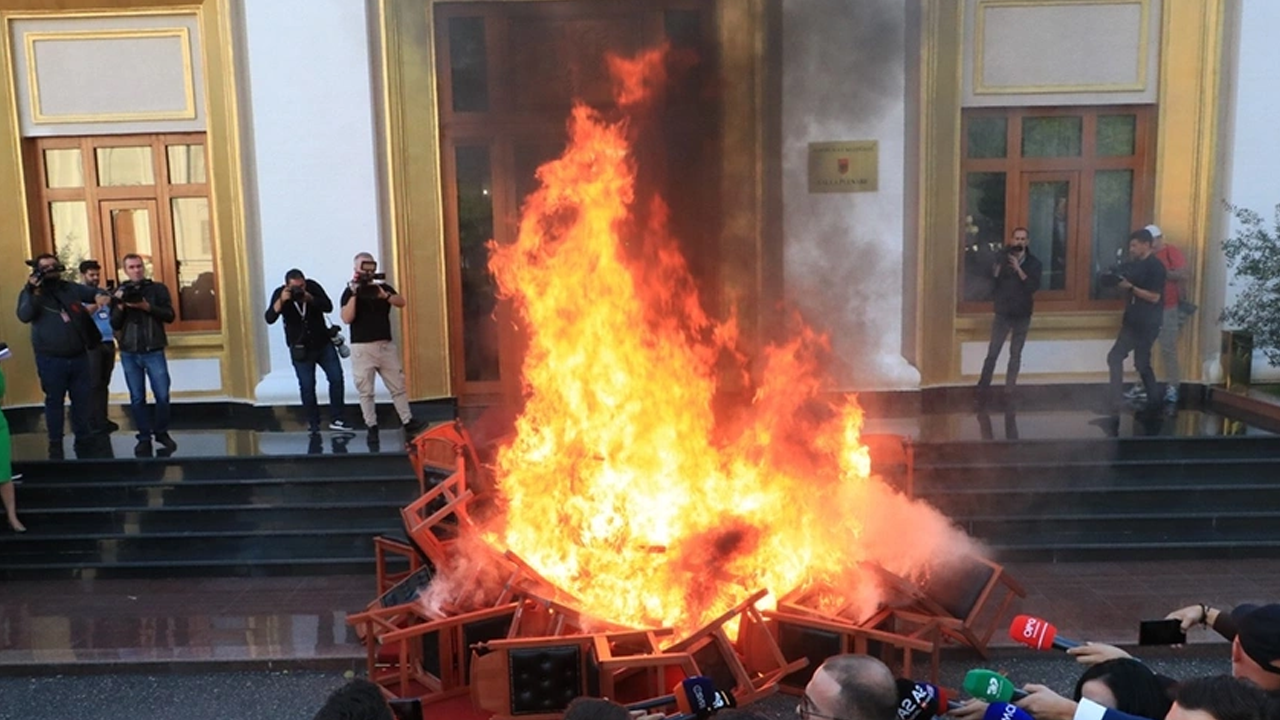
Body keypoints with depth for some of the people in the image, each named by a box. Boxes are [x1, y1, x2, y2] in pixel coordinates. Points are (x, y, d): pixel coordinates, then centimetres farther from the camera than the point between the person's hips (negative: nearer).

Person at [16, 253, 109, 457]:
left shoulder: (71, 287, 7)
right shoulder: (30, 292, -3)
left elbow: (93, 292, 19)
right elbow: (24, 316, -19)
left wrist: (100, 295, -6)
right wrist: (34, 292, -30)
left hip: (78, 356, 4)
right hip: (51, 359, -4)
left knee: (81, 398, 12)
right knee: (54, 400, 4)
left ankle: (83, 437, 25)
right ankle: (55, 443, 14)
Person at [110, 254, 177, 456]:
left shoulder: (158, 288, 4)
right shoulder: (120, 292, 9)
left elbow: (169, 315, -5)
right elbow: (115, 325, 5)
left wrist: (147, 307, -18)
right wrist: (120, 307, -12)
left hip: (154, 351, -2)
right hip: (129, 353, 2)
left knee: (162, 395, -3)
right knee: (137, 398, 4)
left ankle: (161, 432, 15)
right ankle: (144, 437, 12)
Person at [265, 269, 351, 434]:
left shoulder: (313, 286, -9)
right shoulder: (280, 294, -12)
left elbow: (328, 307, -17)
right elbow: (269, 319, -24)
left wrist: (310, 298, -31)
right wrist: (281, 301, -39)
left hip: (323, 343, 2)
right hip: (300, 348, -2)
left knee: (337, 378, -2)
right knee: (307, 386, 0)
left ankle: (336, 418, 7)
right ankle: (313, 423, 13)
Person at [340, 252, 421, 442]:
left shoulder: (384, 288, 9)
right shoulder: (350, 292, 0)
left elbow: (401, 302, -8)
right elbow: (347, 318, -14)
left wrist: (384, 295, -23)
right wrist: (354, 294, -19)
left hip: (386, 345, 3)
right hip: (362, 347, -3)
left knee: (398, 386, 5)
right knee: (365, 391, 1)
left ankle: (408, 422, 10)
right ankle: (372, 427, 8)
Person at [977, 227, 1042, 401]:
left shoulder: (1034, 263, 0)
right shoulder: (1003, 259, 0)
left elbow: (1033, 286, -14)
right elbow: (993, 279, -9)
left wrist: (1018, 269, -21)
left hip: (1022, 316, 1)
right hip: (1002, 313, -1)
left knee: (1015, 354, 6)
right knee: (992, 353, -4)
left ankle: (1009, 391, 13)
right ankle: (982, 390, 0)